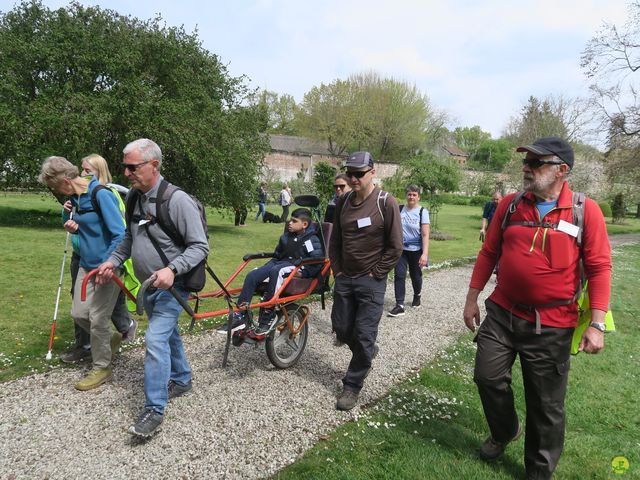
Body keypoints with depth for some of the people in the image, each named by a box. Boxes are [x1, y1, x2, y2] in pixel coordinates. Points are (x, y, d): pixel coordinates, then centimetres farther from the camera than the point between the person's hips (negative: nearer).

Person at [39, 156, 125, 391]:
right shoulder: (76, 197, 7)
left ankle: (101, 368, 19)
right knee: (79, 314, 10)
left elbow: (120, 234, -22)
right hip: (86, 265, 8)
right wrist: (75, 228, -1)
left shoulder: (101, 194, -19)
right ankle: (110, 339, 35)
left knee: (97, 319, 0)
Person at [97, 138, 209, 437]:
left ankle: (154, 410, -3)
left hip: (172, 286, -8)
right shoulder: (134, 197, 2)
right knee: (168, 334, 21)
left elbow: (200, 246, -20)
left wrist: (172, 269, -33)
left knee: (156, 339, -14)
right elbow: (130, 237, 17)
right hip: (149, 286, 8)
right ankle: (182, 380, 41)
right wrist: (113, 261, 4)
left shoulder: (177, 200, -22)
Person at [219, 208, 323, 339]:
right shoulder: (286, 237, 22)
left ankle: (267, 317, -35)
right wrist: (267, 266, 17)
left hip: (297, 268, -7)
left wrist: (303, 272, -16)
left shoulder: (311, 240, -1)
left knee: (275, 271, -40)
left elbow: (318, 261, -10)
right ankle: (240, 316, -20)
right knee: (252, 275, -19)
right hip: (281, 263, 7)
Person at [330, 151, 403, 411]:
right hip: (344, 278, 6)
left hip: (371, 281, -5)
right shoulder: (343, 202, 5)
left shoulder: (386, 203, -12)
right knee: (341, 329, 13)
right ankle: (368, 351, 41)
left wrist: (376, 273, -9)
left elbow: (395, 246, -10)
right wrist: (337, 269, 7)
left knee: (364, 335, -2)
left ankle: (352, 386, 14)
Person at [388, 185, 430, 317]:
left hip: (416, 250, -2)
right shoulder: (399, 209, 0)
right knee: (399, 275, -9)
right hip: (401, 249, 2)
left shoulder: (422, 212, -8)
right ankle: (400, 305, -5)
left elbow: (425, 235, -12)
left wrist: (425, 254, -20)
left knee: (416, 276, 13)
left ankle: (417, 296, 41)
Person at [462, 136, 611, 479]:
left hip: (552, 326, -3)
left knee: (546, 405, 10)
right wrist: (472, 299, 9)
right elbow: (488, 253, 9)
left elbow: (599, 268, -7)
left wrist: (597, 324, -12)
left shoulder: (585, 210, -7)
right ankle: (505, 432, 40)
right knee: (488, 377, 8)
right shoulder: (509, 205, 2)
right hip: (501, 313, 3)